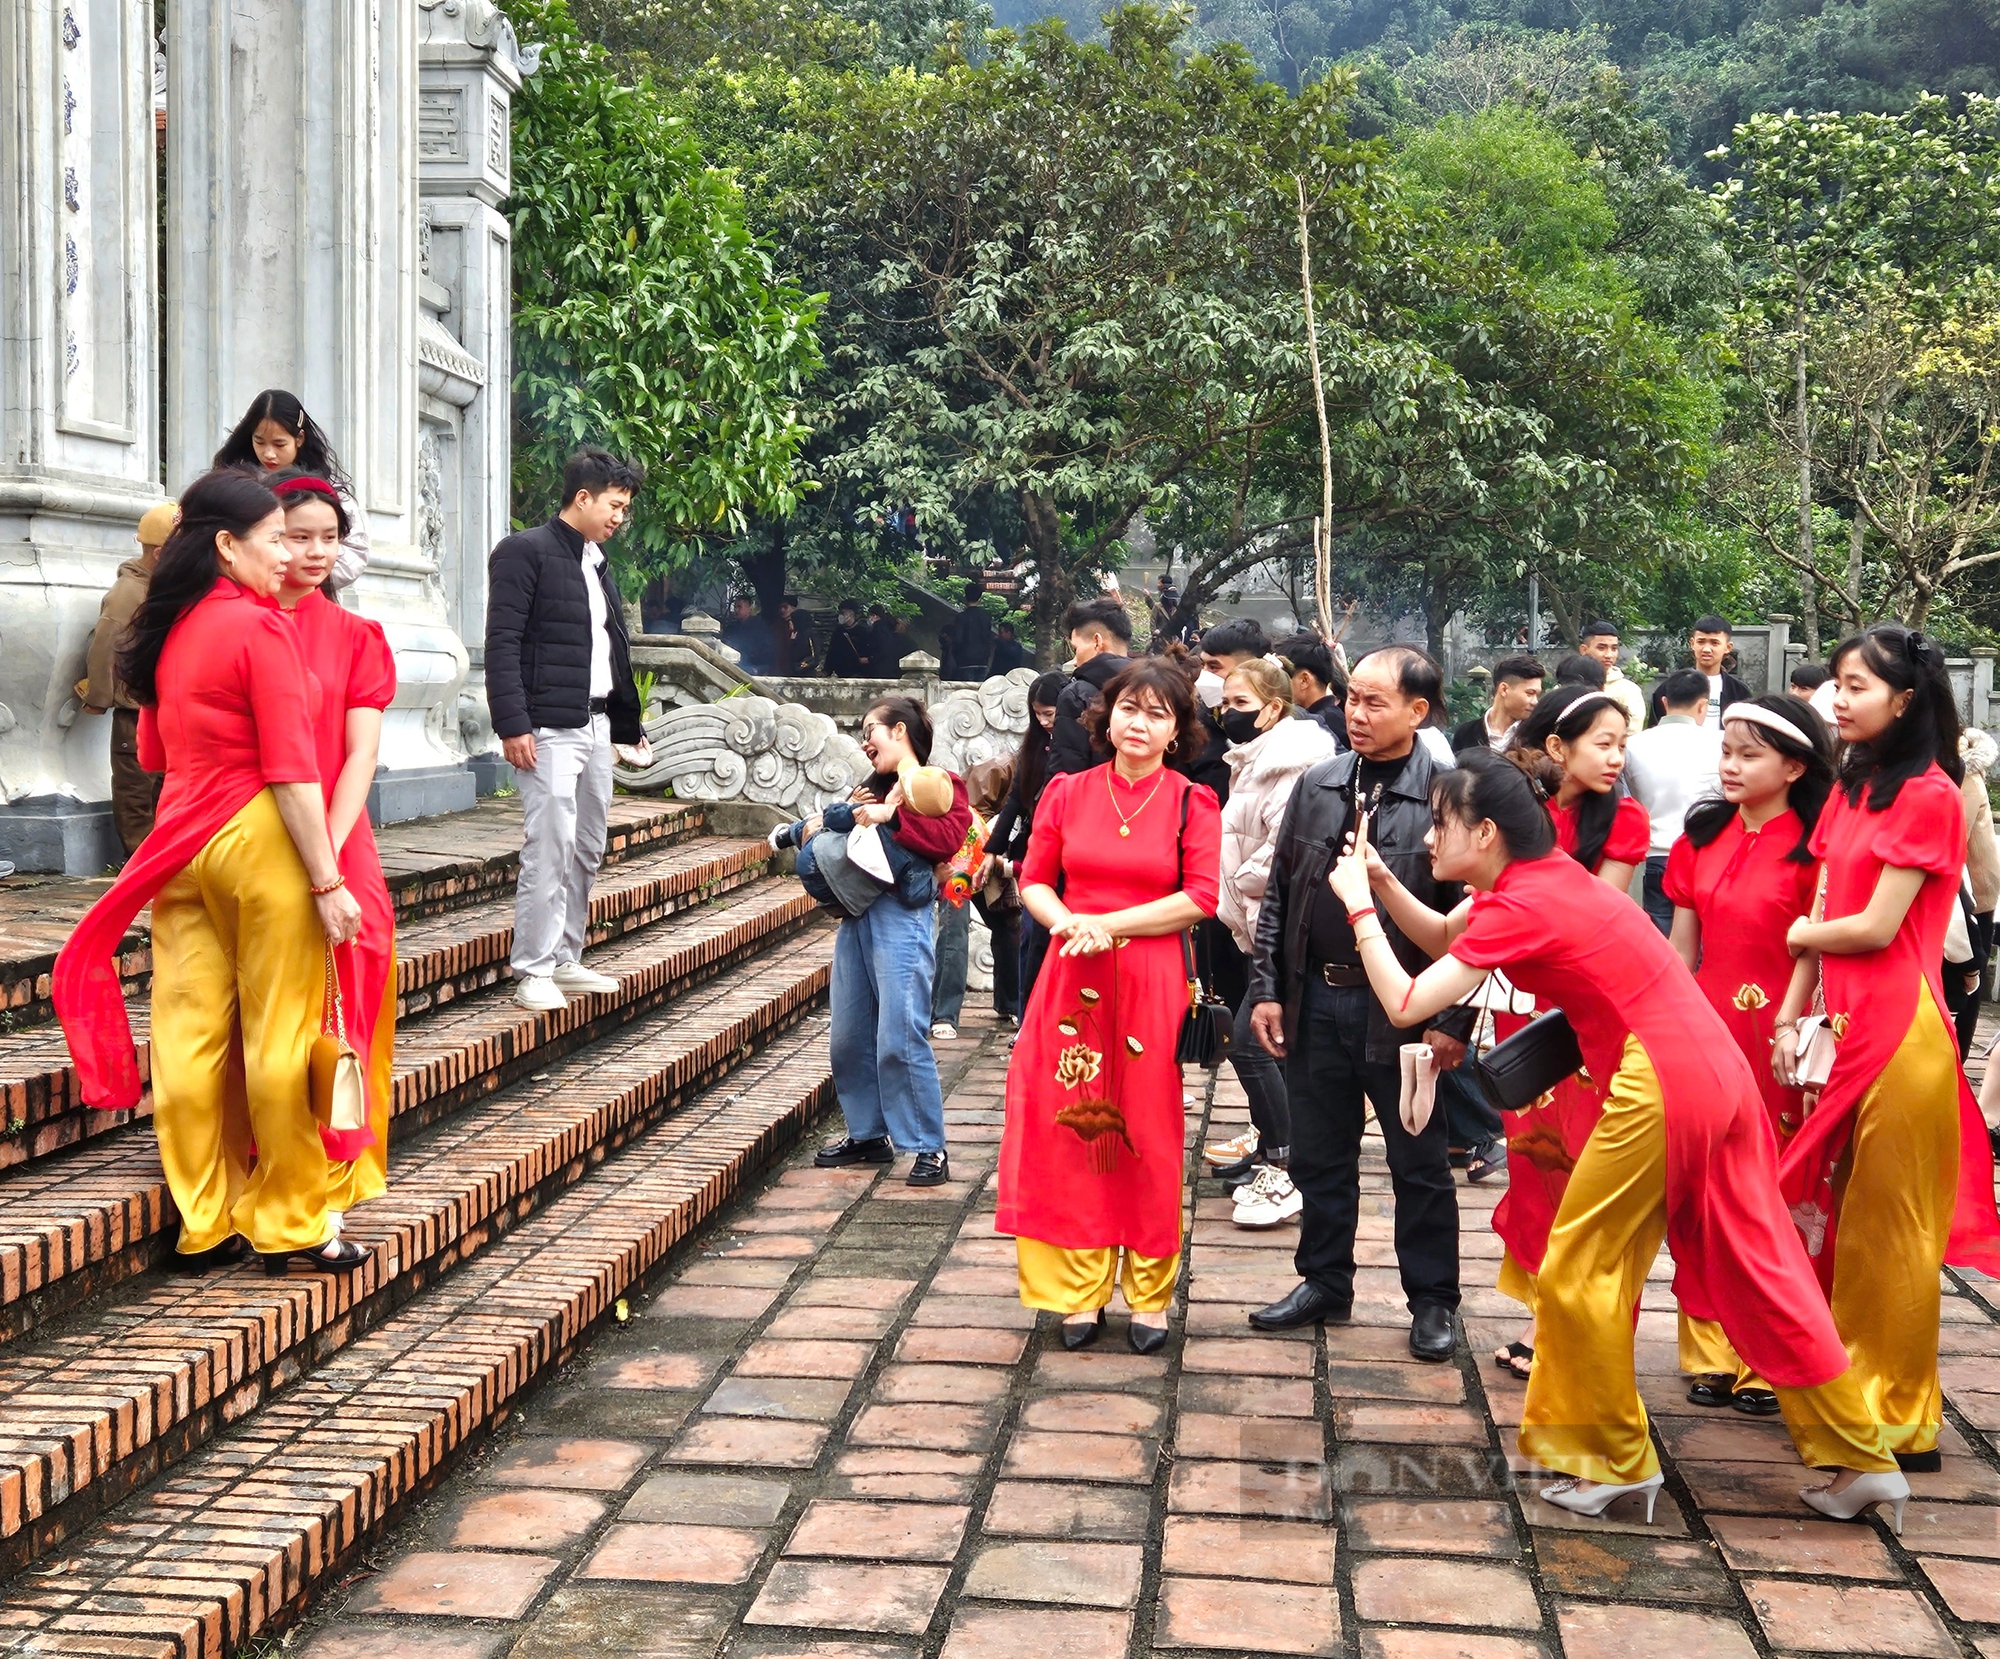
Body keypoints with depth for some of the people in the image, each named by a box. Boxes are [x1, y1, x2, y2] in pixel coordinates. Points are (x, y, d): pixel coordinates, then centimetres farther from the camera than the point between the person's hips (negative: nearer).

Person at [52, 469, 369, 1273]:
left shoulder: (169, 631, 11)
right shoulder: (260, 628, -11)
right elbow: (291, 770, -15)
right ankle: (288, 1224, 8)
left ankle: (204, 1224, 14)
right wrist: (327, 881, -13)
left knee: (190, 1033, 7)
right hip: (260, 842, -7)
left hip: (180, 839, 7)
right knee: (277, 1037, 1)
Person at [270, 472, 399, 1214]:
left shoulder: (356, 637, 8)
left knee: (331, 1011, 1)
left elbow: (362, 753, -1)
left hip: (334, 853, 1)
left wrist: (327, 851, -15)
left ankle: (330, 1173, 9)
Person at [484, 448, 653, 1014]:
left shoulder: (597, 563, 19)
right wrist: (512, 723, -20)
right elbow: (502, 643, -13)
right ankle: (533, 971, -4)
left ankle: (565, 961, 20)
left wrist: (630, 724, 22)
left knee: (587, 851, 11)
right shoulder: (525, 551, -7)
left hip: (596, 726, 9)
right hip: (549, 728, -9)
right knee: (549, 849, -10)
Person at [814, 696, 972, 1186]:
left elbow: (950, 835, -16)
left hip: (901, 916, -8)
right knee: (849, 1037, 10)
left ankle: (929, 1148, -4)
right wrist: (843, 817, 7)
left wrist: (891, 815, -20)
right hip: (857, 915, 8)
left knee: (901, 1038, -11)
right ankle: (868, 1135, 24)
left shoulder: (935, 781, 1)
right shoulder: (875, 787, 22)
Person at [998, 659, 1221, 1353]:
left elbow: (1202, 897, -8)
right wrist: (1067, 923, -12)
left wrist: (1110, 924, -13)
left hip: (1153, 984, -2)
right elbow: (1034, 880, 9)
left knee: (1148, 1138, 2)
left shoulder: (1192, 803, 0)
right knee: (1072, 1132, 2)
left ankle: (1149, 1297, 13)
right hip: (1074, 980, 2)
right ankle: (1080, 1292, 12)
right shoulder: (1066, 792, 7)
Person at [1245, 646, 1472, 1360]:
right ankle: (1325, 1282, 30)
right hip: (1314, 1000, 5)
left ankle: (1433, 1301, 20)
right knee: (1319, 1157, 15)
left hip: (1400, 1010, -5)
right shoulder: (1317, 786, 7)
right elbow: (1279, 892, 11)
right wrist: (1266, 989, 5)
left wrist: (1454, 1021, -14)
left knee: (1420, 1165, 7)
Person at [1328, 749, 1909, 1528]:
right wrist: (1380, 878, 12)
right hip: (1714, 1066, 10)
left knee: (1579, 1269, 4)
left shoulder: (1521, 907, -13)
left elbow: (1407, 1003, -15)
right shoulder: (1548, 873, 13)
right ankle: (1860, 1459, 16)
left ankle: (1616, 1462, 13)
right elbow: (1443, 938, 24)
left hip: (1657, 1084, -9)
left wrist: (1359, 907, -5)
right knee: (1756, 1268, 13)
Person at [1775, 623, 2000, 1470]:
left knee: (1890, 1226, 0)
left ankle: (1901, 1421, 10)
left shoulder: (1927, 795, -11)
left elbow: (1875, 925, -14)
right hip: (1846, 1021, 8)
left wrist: (1796, 934, 2)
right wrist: (1790, 1017, 6)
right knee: (1842, 1216, 12)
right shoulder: (1850, 790, 14)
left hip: (1899, 1027, -8)